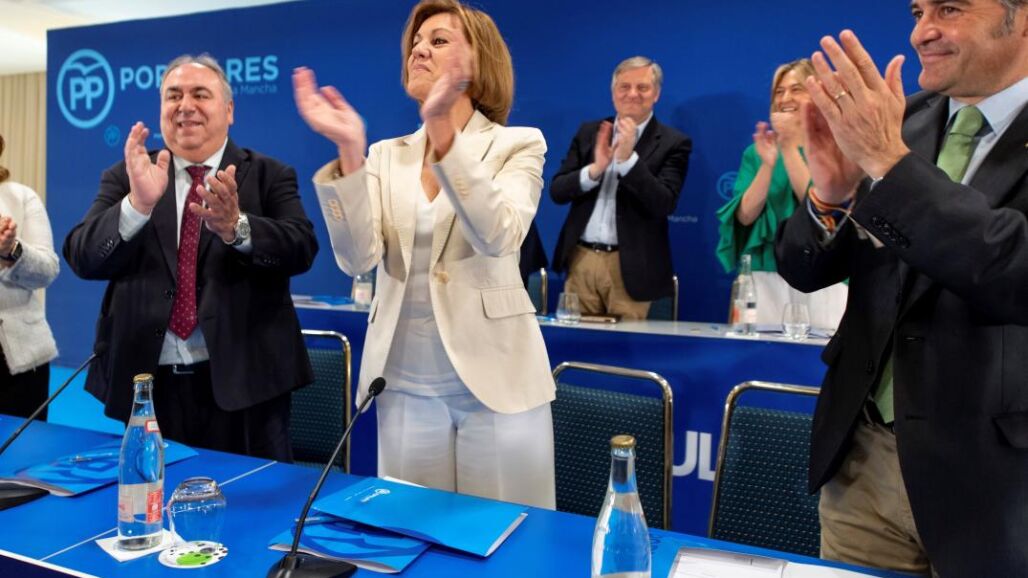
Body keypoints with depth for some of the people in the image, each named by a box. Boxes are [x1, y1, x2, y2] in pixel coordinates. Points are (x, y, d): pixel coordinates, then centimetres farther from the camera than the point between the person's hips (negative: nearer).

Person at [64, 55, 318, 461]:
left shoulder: (269, 175, 3)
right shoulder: (125, 178, 8)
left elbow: (302, 249, -12)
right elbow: (82, 259, -5)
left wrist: (235, 226, -30)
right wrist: (138, 204, -23)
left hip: (243, 382, -2)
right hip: (143, 383, 2)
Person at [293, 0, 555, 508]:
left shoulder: (518, 144, -1)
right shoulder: (386, 156, 7)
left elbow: (497, 239, -21)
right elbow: (357, 258, -7)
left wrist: (444, 132, -29)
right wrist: (348, 152, -19)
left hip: (495, 380, -3)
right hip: (405, 385, 3)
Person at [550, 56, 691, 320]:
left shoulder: (673, 143, -1)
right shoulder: (589, 132, 9)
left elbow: (664, 205, -12)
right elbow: (557, 191, 3)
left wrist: (628, 158, -21)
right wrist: (595, 169, -15)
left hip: (629, 267, -3)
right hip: (581, 260, 3)